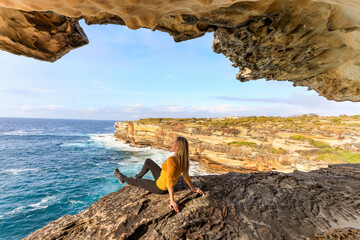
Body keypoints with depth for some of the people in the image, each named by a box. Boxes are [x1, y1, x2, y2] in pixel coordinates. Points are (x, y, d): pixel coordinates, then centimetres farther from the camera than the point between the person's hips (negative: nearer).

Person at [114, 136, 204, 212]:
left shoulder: (171, 160, -39)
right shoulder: (184, 159, -12)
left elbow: (170, 181, -40)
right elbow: (186, 175, -4)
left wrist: (172, 201, -36)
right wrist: (193, 189, 8)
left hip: (160, 187, -7)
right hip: (165, 180, 7)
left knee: (137, 182, 19)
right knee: (148, 161, 16)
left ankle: (122, 178, 51)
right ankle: (138, 176, 44)